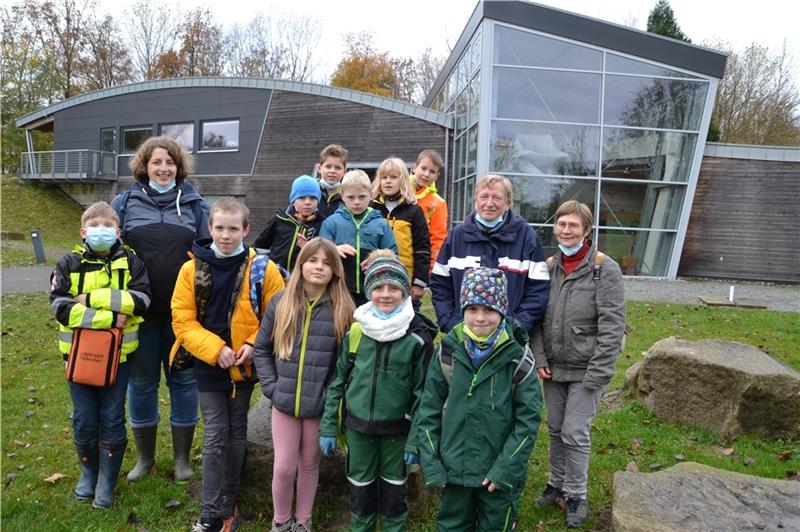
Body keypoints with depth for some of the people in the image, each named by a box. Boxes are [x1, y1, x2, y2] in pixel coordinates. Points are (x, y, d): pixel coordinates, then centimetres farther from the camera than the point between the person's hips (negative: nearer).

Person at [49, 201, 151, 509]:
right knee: (84, 420, 12)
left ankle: (107, 482, 24)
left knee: (112, 419, 8)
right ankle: (88, 472, 36)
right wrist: (109, 318, -22)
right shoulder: (69, 264, -2)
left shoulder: (130, 261, -2)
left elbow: (140, 300, -15)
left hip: (118, 353, -1)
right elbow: (61, 307, -12)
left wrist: (92, 298, -20)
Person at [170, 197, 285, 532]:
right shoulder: (192, 269, -6)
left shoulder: (263, 269, -8)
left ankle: (226, 505, 33)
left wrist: (253, 345, -18)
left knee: (236, 434, 15)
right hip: (208, 366, 0)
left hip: (244, 366, 1)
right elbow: (182, 320, -6)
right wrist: (214, 349, -17)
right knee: (214, 437, 4)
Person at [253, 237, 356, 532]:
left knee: (309, 465, 16)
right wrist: (270, 386, -3)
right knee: (284, 467, 6)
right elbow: (261, 348, 5)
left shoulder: (343, 309, -7)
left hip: (320, 405, -1)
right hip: (284, 402, 1)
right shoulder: (281, 302, -1)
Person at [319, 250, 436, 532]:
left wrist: (415, 440, -8)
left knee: (393, 493, 14)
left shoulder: (417, 336, -11)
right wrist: (328, 427, 3)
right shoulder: (355, 331, -3)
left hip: (396, 429, -2)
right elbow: (338, 379, 3)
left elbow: (422, 392, -8)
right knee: (360, 491, 17)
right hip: (358, 427, 2)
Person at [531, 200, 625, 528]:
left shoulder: (605, 269, -11)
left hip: (585, 371, -5)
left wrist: (598, 373, -17)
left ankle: (576, 496, 21)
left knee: (575, 434, 1)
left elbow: (612, 326, -14)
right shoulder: (549, 267, 4)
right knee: (555, 430, 16)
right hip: (553, 367, 5)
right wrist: (539, 358, -1)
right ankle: (557, 484, 35)